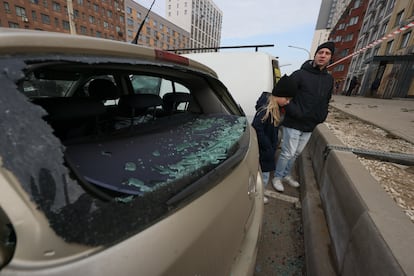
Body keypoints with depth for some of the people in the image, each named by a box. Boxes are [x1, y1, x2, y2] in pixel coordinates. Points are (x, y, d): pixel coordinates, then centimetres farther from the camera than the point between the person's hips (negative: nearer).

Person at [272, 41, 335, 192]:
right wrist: (295, 112, -20)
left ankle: (286, 175, 36)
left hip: (310, 126, 7)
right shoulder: (300, 74, -11)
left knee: (296, 153, 17)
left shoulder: (329, 79, 11)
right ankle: (277, 177, 21)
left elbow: (326, 101, 21)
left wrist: (321, 117, 8)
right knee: (287, 153, 0)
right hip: (293, 124, -7)